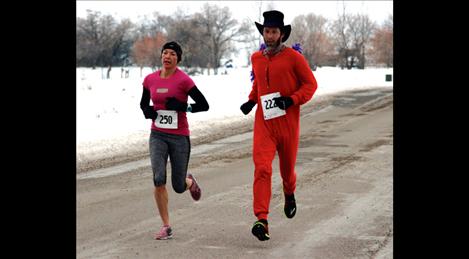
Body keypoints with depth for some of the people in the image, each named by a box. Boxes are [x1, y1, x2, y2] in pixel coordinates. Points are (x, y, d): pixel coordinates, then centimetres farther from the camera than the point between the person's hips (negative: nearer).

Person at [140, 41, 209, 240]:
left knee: (179, 187, 5)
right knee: (158, 179, -17)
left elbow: (204, 105, -8)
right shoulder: (150, 79, 3)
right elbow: (143, 103, 18)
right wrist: (147, 111, -4)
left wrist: (183, 107, -21)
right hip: (158, 136, 2)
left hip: (180, 137, -2)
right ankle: (166, 227, -5)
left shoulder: (183, 80, -9)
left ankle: (189, 181, 45)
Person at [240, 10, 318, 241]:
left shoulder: (293, 57, -6)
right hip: (263, 122, 2)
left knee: (287, 167, 15)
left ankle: (289, 195, 50)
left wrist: (291, 100, -16)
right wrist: (251, 100, 11)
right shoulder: (256, 58, 8)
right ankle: (261, 220, -22)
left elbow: (310, 84, -2)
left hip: (287, 121, -2)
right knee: (262, 168, -15)